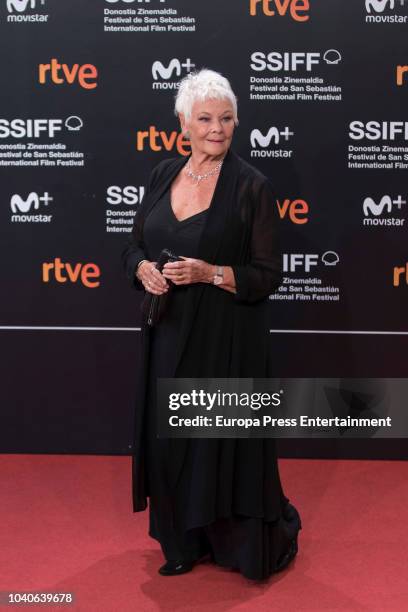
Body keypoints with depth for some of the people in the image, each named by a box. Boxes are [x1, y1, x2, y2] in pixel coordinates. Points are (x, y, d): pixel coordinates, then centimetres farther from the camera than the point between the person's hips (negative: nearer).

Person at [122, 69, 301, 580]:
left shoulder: (251, 186, -9)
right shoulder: (164, 175, 6)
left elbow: (268, 274, -8)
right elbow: (134, 245, 12)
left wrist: (210, 273, -22)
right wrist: (144, 269, -10)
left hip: (226, 337, -5)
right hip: (168, 332, 5)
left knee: (226, 439, 4)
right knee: (171, 437, 10)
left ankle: (260, 542, 30)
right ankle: (185, 542, 31)